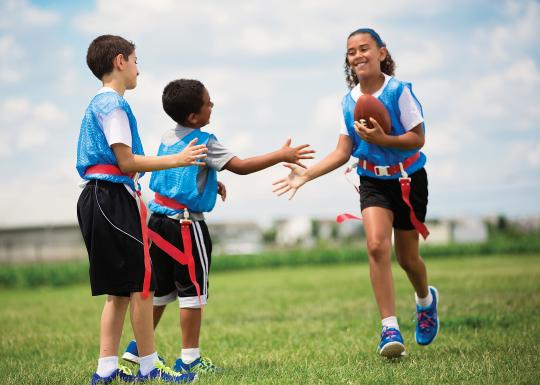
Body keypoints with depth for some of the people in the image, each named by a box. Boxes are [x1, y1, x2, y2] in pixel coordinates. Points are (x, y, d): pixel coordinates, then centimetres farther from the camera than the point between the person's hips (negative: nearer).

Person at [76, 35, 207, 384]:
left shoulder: (98, 104, 21)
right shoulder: (114, 105, -10)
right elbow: (127, 163, -16)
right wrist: (178, 160, -13)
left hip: (97, 198, 10)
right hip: (115, 198, -10)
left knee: (120, 289, 11)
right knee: (140, 282, -5)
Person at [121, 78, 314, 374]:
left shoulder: (168, 137, 11)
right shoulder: (204, 142, -13)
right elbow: (241, 166, -15)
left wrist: (210, 185, 21)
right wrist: (281, 156, -10)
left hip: (160, 219, 8)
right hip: (185, 224, -8)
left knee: (160, 288, 18)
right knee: (193, 289, -1)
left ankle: (138, 348, 24)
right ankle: (189, 359, 2)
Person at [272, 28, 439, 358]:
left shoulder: (399, 91, -15)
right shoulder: (349, 101, -1)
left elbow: (418, 139, -15)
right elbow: (343, 152, 1)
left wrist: (382, 139, -30)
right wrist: (306, 175, -7)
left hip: (408, 180, -3)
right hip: (373, 182, 3)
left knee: (407, 258, 8)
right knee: (377, 246, -20)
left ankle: (426, 300, 43)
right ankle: (390, 329, -19)